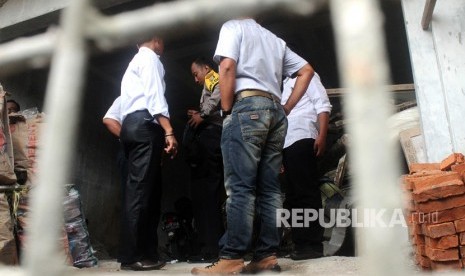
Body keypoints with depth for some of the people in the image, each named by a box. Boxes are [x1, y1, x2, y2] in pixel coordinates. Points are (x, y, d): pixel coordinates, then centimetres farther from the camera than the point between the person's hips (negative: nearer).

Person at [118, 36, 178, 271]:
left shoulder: (133, 62, 34)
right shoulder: (149, 57, 5)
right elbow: (154, 94, -11)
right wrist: (169, 131, -20)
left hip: (131, 125, 10)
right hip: (144, 125, -9)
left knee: (149, 190, 4)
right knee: (140, 189, -13)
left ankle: (145, 252, 4)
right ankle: (132, 256, -12)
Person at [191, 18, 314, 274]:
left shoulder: (232, 26, 11)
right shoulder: (275, 39, 28)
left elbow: (227, 67, -8)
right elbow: (307, 70, 22)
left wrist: (227, 111, -3)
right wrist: (286, 108, 15)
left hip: (247, 107, -6)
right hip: (275, 111, 6)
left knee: (240, 187, -11)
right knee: (269, 188, 2)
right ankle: (267, 255, 2)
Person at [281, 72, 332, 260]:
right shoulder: (284, 84, 29)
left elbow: (323, 106, -3)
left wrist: (321, 137, -18)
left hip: (302, 140, -8)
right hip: (286, 143, 8)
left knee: (306, 193, -10)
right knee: (293, 195, 6)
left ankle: (313, 244, -7)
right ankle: (301, 243, 12)